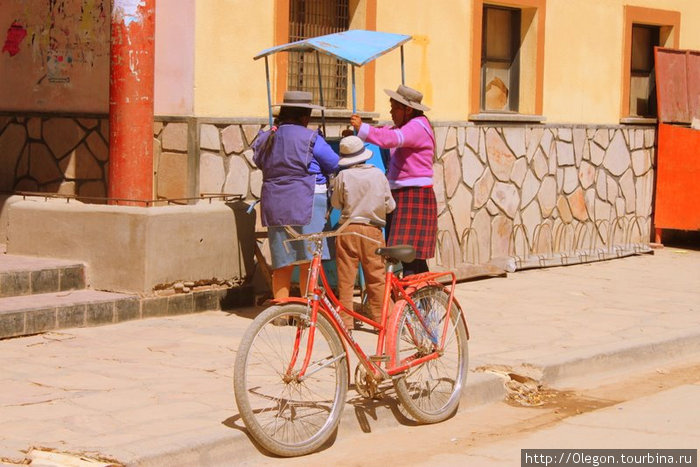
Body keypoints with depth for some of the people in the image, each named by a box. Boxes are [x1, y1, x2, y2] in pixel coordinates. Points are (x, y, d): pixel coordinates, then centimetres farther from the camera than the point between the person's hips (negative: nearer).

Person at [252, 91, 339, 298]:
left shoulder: (265, 139, 10)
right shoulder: (310, 138, -8)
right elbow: (334, 165, -1)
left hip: (274, 206, 6)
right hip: (306, 203, -6)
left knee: (282, 265, 10)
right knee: (309, 263, -2)